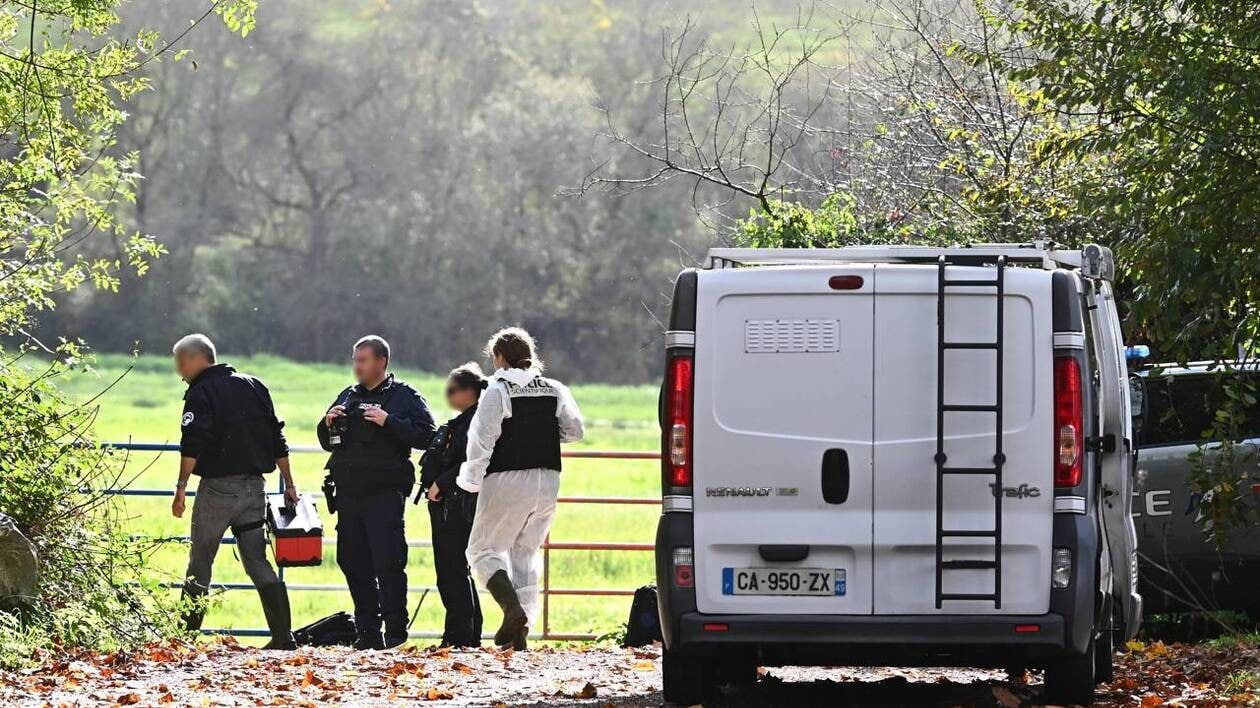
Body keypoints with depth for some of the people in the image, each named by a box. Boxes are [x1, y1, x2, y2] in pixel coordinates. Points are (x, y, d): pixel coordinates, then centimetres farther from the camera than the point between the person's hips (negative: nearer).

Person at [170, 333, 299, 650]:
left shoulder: (201, 393, -6)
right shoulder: (253, 387, 14)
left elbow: (192, 445, -18)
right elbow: (277, 440, 14)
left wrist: (181, 487, -17)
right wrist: (289, 484, 18)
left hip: (218, 487, -6)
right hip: (254, 487, 6)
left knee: (200, 563, 4)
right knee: (257, 561, 7)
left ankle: (186, 633, 3)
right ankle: (283, 636, -2)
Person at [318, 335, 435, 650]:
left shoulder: (404, 396, 1)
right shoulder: (348, 397, 19)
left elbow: (425, 435, -10)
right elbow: (327, 443, 26)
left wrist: (389, 422, -17)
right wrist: (328, 424, 5)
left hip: (385, 493, -6)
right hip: (348, 492, 6)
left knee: (388, 562, -10)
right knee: (352, 562, 6)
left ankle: (395, 631, -7)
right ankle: (367, 632, 12)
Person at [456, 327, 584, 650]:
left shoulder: (498, 391, -8)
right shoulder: (555, 391, 8)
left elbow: (481, 440, -12)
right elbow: (574, 429, 5)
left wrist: (470, 481, -3)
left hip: (507, 481, -6)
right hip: (548, 482, 6)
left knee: (483, 550, 4)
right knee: (525, 553, 15)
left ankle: (513, 608, -20)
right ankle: (519, 631, 9)